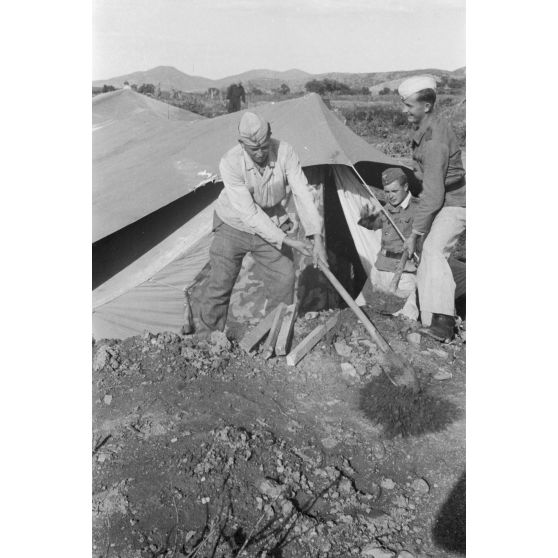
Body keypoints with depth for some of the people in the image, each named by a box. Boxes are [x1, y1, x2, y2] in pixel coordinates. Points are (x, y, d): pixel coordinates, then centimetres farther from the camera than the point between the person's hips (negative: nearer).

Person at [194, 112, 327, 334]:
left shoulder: (284, 152, -22)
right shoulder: (230, 163, -30)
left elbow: (302, 193, -23)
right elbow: (249, 213, -32)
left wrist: (317, 237, -34)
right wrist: (288, 241, -33)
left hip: (271, 227, 3)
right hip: (234, 227, -2)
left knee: (284, 279, -3)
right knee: (220, 284, -2)